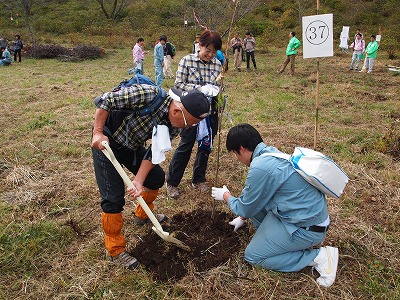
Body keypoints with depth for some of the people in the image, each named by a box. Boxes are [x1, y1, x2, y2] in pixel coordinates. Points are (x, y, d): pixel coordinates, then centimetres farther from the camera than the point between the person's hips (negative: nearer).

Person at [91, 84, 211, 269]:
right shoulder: (149, 94, -34)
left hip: (132, 146, 7)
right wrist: (98, 133, -28)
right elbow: (106, 100, -28)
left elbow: (154, 153, -11)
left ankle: (142, 215, 41)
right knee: (113, 198, -8)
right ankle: (115, 250, 10)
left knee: (157, 178, 13)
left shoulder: (174, 126, -11)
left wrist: (138, 181, -21)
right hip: (105, 142, -7)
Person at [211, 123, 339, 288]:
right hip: (312, 211, 9)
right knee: (254, 201, 12)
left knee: (252, 256, 1)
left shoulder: (260, 168, -26)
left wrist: (226, 196, 10)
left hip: (308, 228, -9)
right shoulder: (272, 152, 3)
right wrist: (242, 217, 31)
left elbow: (245, 210, -9)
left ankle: (318, 257, 0)